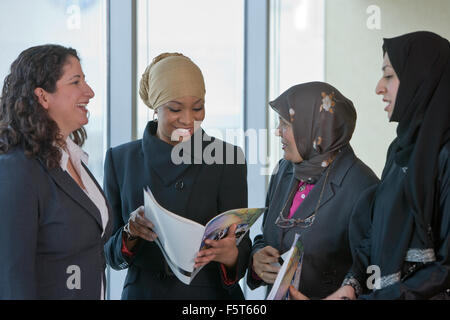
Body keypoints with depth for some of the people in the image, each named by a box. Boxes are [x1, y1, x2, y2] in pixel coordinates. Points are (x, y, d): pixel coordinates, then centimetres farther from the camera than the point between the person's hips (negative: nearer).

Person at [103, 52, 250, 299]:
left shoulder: (227, 159, -6)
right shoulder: (120, 159, -2)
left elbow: (242, 248, -8)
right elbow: (111, 255, -1)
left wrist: (228, 253, -29)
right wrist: (130, 232, -21)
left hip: (211, 294, -1)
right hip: (143, 292, 1)